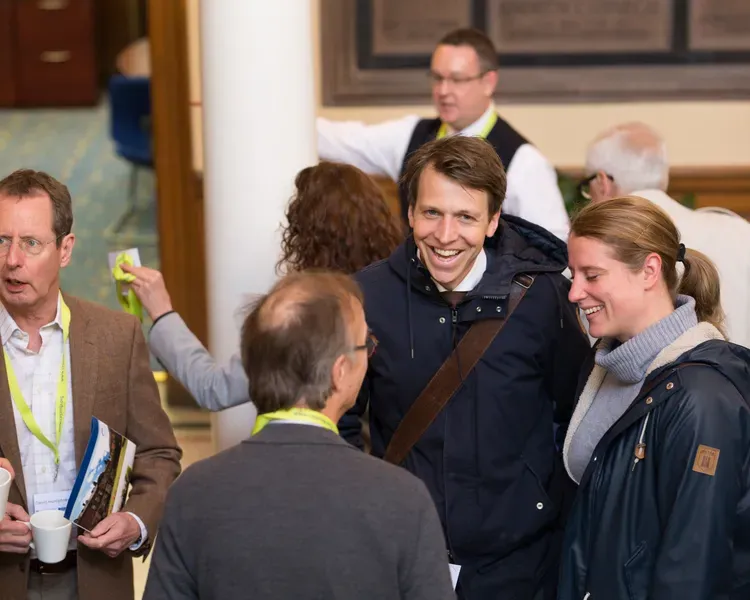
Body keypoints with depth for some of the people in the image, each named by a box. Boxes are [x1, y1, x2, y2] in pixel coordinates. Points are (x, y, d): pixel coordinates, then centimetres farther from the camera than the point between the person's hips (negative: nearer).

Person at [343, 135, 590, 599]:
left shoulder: (541, 296, -10)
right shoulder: (368, 297, -7)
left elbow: (577, 416, 2)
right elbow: (340, 422, 5)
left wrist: (555, 507, -1)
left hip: (518, 560, -1)